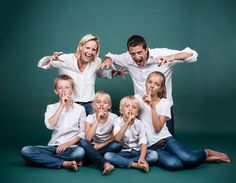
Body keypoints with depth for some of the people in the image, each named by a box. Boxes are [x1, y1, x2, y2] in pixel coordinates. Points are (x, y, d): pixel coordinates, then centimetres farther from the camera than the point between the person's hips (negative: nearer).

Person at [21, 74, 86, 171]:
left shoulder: (80, 109, 5)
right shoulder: (51, 107, 8)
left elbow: (83, 133, 1)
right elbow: (50, 125, -11)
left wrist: (68, 143, -12)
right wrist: (62, 106, -11)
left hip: (71, 147, -2)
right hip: (53, 146, 2)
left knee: (80, 152, -38)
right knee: (25, 150, -22)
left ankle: (44, 159, -18)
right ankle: (64, 163, -23)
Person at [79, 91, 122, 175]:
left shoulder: (113, 117, -10)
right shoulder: (90, 118, -11)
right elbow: (88, 139, -24)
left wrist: (101, 145, -19)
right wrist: (97, 121, -31)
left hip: (107, 147, 0)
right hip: (94, 146, 1)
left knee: (117, 145, -32)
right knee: (83, 142, -30)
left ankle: (92, 155, -20)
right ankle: (105, 164, -40)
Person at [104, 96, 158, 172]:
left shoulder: (139, 124, -6)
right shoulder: (118, 122, -8)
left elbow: (143, 143, -15)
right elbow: (117, 139, -24)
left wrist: (142, 157, -34)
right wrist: (127, 123, -32)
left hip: (137, 152, 1)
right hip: (123, 152, -1)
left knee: (154, 155, -25)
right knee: (107, 156, -28)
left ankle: (122, 162, -22)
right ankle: (137, 165, -25)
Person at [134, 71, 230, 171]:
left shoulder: (165, 103, 2)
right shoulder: (137, 98, 3)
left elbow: (158, 128, -10)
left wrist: (153, 106, -18)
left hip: (166, 139, 1)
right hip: (151, 146, 0)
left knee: (188, 159, -30)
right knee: (172, 164, -33)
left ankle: (207, 153, 4)